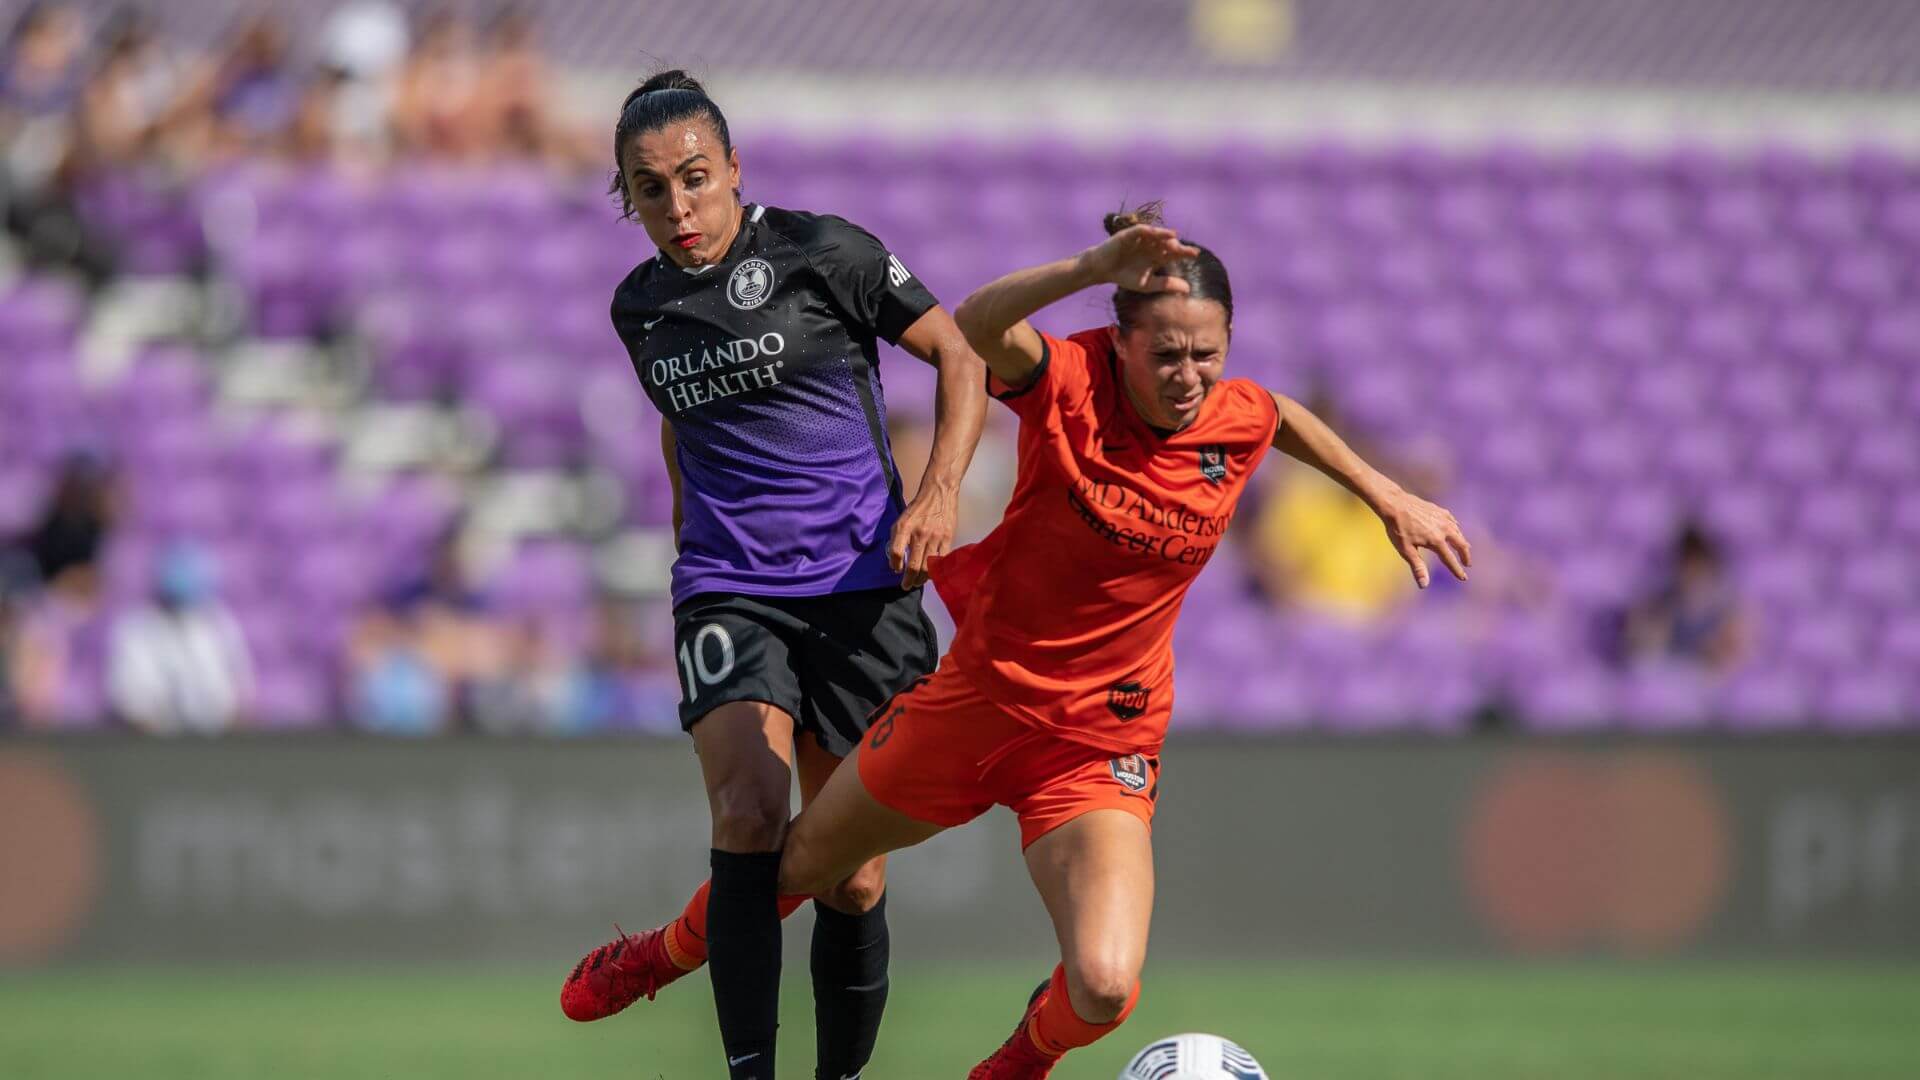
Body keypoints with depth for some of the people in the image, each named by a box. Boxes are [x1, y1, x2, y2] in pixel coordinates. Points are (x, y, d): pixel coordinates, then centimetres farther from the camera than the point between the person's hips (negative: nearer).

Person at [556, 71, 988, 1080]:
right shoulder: (639, 306, 10)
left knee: (850, 877, 0)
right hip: (728, 591, 2)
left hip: (859, 582, -2)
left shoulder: (823, 254, -5)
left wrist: (938, 491, -9)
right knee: (750, 820, -23)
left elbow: (961, 354, 2)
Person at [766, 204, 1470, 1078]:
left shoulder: (1239, 423, -10)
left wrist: (1388, 497, 23)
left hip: (1101, 744, 1)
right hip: (979, 696, -1)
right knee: (798, 866, 20)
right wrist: (1090, 270, -57)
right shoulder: (1069, 385, -21)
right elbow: (976, 329, -43)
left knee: (1105, 988, -19)